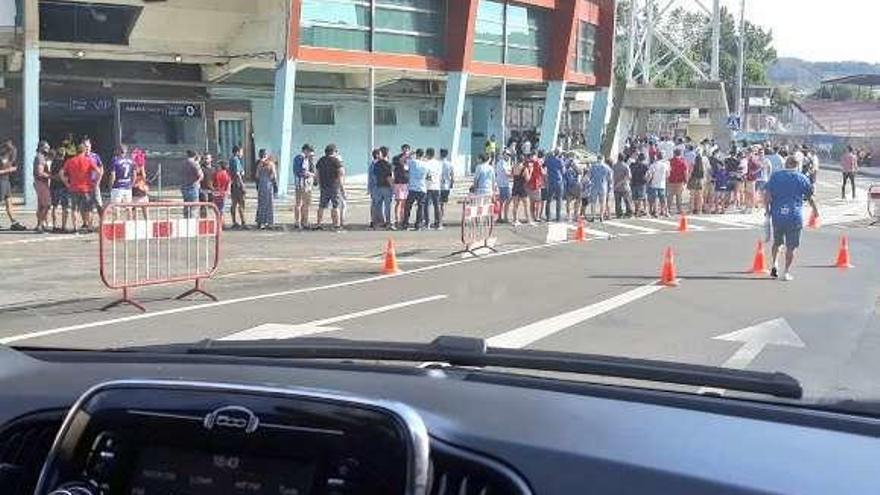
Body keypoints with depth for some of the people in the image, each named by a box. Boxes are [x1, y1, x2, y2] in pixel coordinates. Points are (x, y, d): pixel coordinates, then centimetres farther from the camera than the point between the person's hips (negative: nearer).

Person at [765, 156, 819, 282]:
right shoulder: (802, 178, 3)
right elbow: (810, 197, 10)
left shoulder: (775, 176, 5)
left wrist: (767, 211, 12)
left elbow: (767, 197, -1)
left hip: (777, 216, 2)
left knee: (777, 242, 21)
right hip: (795, 216, -2)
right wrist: (815, 210, 26)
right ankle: (786, 272, 2)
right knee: (791, 246, 6)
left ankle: (775, 264, 6)